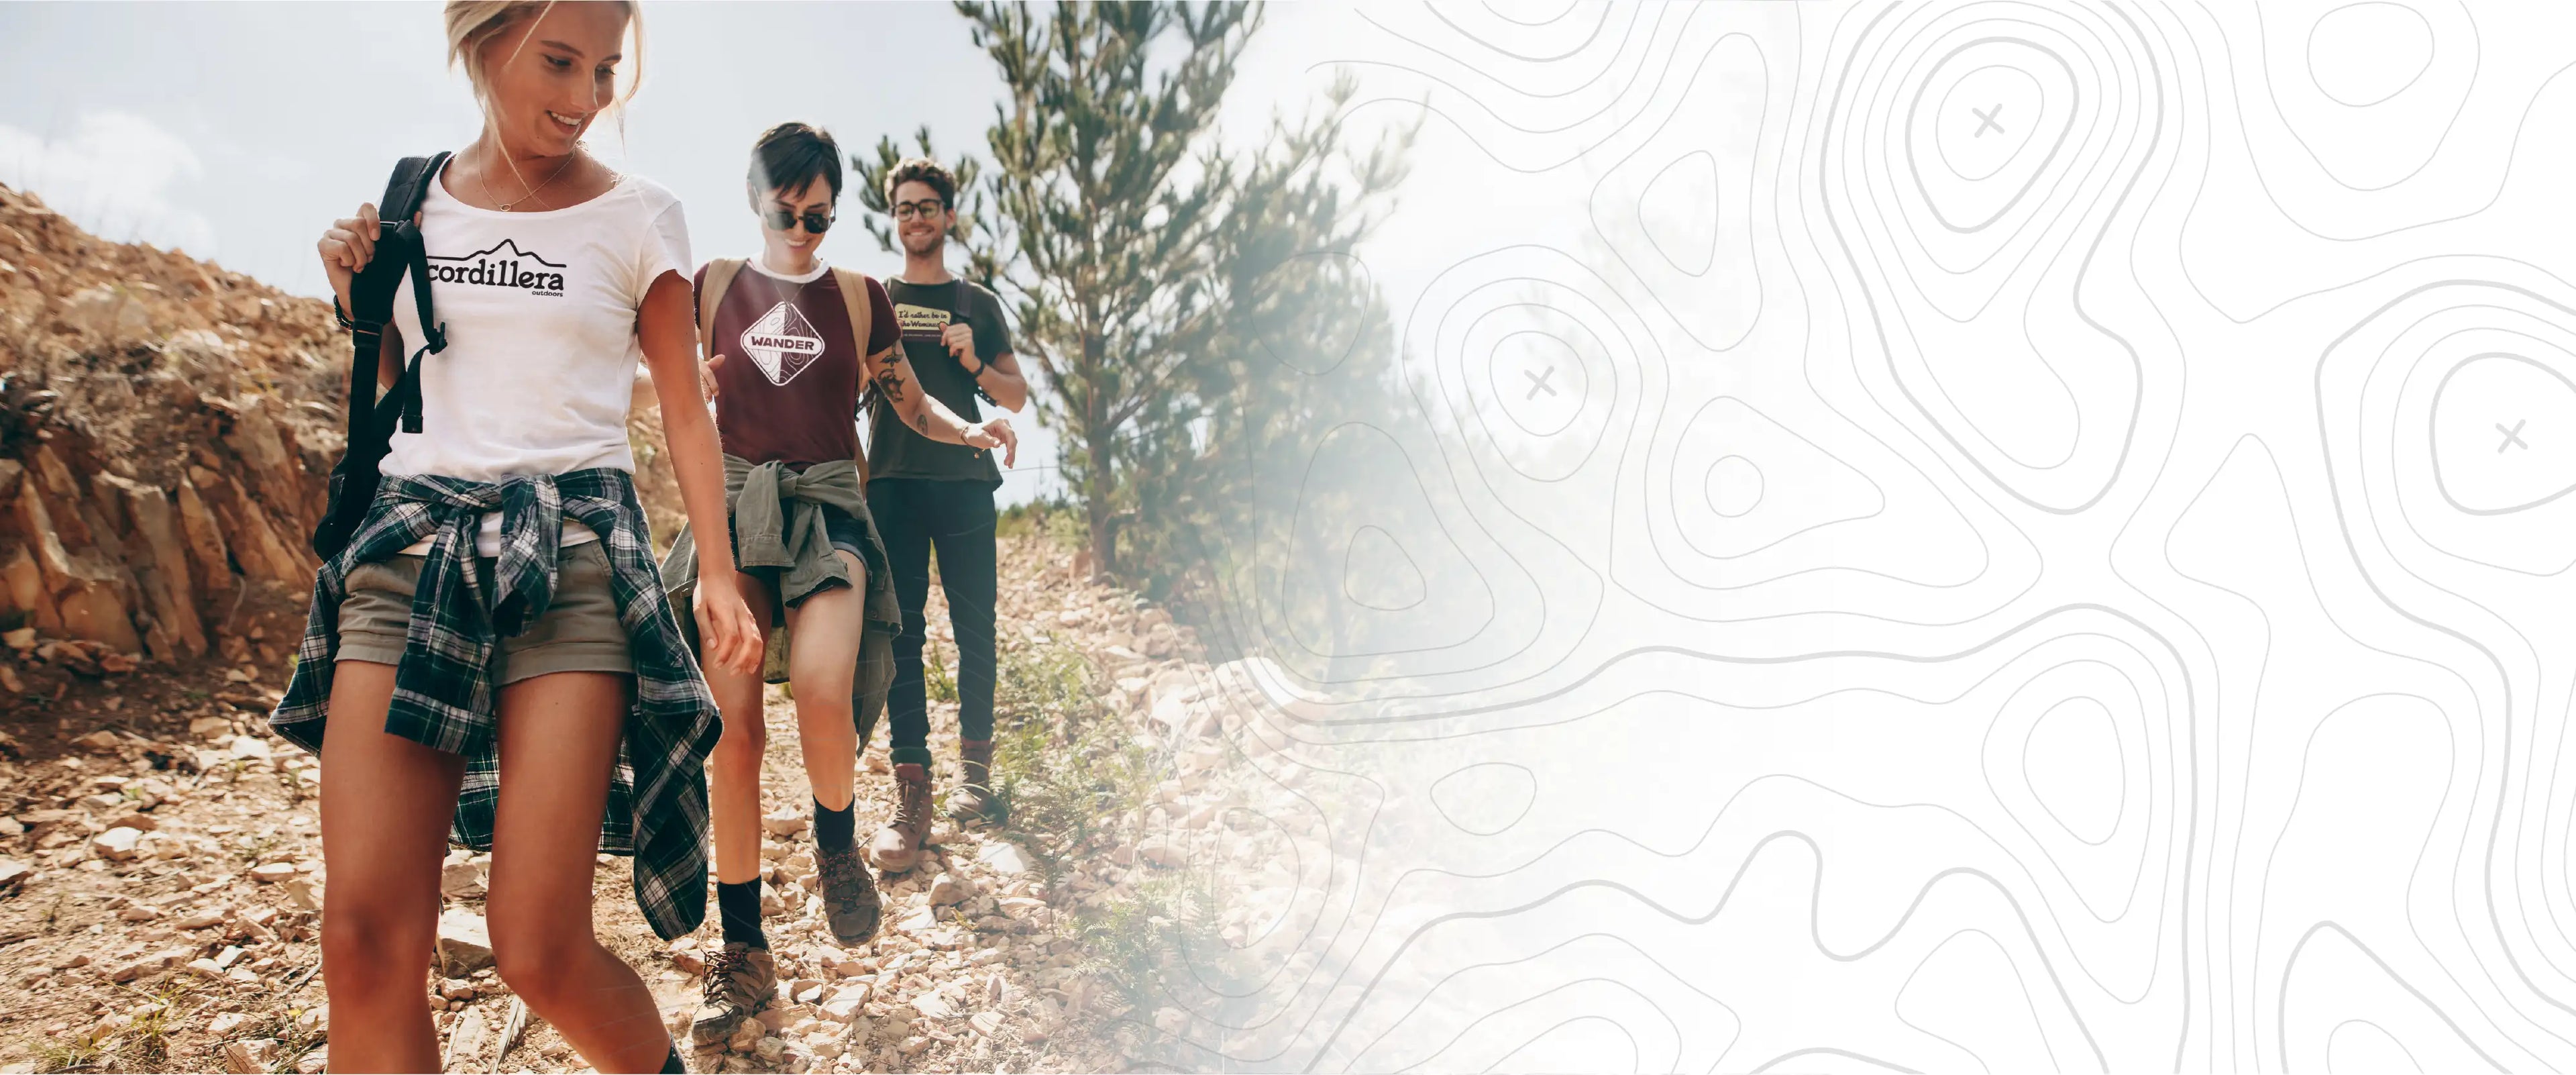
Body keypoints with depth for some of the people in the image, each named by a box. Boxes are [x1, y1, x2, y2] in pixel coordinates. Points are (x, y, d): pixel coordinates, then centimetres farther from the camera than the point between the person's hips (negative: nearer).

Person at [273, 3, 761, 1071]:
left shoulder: (637, 216, 4)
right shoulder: (412, 197, 12)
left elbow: (684, 405, 6)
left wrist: (719, 569, -3)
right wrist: (356, 294, 6)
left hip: (573, 552, -3)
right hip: (414, 543, 3)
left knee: (539, 951, -10)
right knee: (363, 940, -8)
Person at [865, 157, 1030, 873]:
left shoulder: (977, 305, 16)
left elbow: (1017, 398, 15)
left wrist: (975, 364, -4)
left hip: (964, 476, 1)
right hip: (892, 478, 0)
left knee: (974, 626, 1)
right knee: (900, 628, -6)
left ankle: (976, 767, 14)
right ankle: (911, 794, -8)